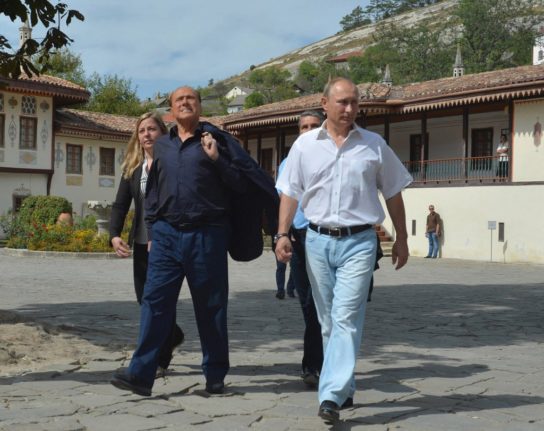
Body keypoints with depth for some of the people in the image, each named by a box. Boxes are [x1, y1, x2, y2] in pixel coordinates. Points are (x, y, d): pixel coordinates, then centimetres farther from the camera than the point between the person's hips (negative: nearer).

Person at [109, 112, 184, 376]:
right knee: (145, 299, 10)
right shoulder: (132, 167, 9)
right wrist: (114, 234, -11)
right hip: (142, 244, 5)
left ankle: (160, 361, 6)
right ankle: (174, 336, 36)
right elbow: (120, 204, 5)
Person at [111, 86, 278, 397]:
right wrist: (152, 231, 16)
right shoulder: (162, 146, 17)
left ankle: (215, 376, 17)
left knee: (211, 306, 5)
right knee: (155, 301, -5)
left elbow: (242, 182, -1)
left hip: (206, 235, -3)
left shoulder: (216, 140, 3)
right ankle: (141, 374, -5)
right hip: (166, 234, 3)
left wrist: (216, 159, -13)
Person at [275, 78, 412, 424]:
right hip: (318, 240, 3)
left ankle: (332, 397, -14)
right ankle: (345, 389, 25)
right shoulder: (305, 145, 5)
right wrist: (283, 234, -4)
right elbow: (290, 193, 6)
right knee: (328, 321, 10)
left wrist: (401, 239, 9)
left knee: (346, 319, -12)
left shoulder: (374, 145, 3)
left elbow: (393, 195, 9)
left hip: (358, 242, -2)